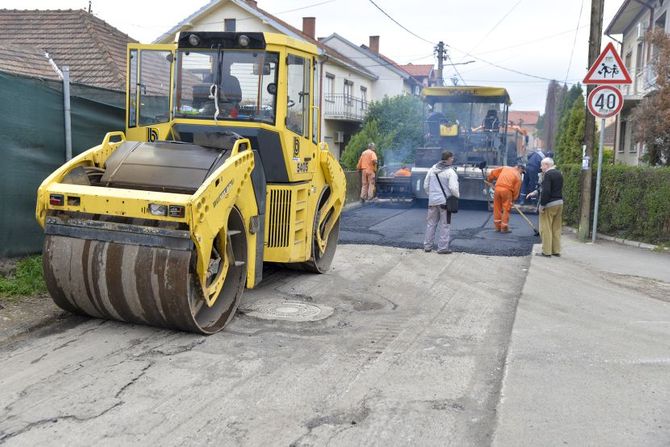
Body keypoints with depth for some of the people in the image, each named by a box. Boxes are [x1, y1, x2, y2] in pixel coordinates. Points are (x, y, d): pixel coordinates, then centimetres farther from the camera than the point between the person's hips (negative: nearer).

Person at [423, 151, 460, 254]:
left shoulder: (432, 169, 6)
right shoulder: (450, 172, -12)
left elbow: (425, 185, 10)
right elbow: (453, 188, -18)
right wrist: (457, 196, -1)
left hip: (432, 201, 5)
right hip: (445, 201, -5)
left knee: (431, 223, 14)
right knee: (444, 225, 4)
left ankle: (427, 246, 20)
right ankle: (443, 248, 6)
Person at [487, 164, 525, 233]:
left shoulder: (505, 168, 17)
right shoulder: (518, 176, 8)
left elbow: (494, 172, 14)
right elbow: (516, 189, 4)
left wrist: (489, 179, 29)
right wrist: (513, 199, 12)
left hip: (498, 188, 4)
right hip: (507, 190, -4)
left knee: (497, 208, 13)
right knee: (506, 209, 6)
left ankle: (498, 227, 20)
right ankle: (504, 228, 8)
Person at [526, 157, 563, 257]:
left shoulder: (548, 174, -15)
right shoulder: (559, 174, 13)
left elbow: (546, 191, -22)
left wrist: (542, 205, -17)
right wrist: (535, 192, 25)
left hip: (549, 204, -9)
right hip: (559, 203, 9)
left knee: (546, 229, -2)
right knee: (556, 228, 13)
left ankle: (546, 251, 1)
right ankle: (556, 251, 17)